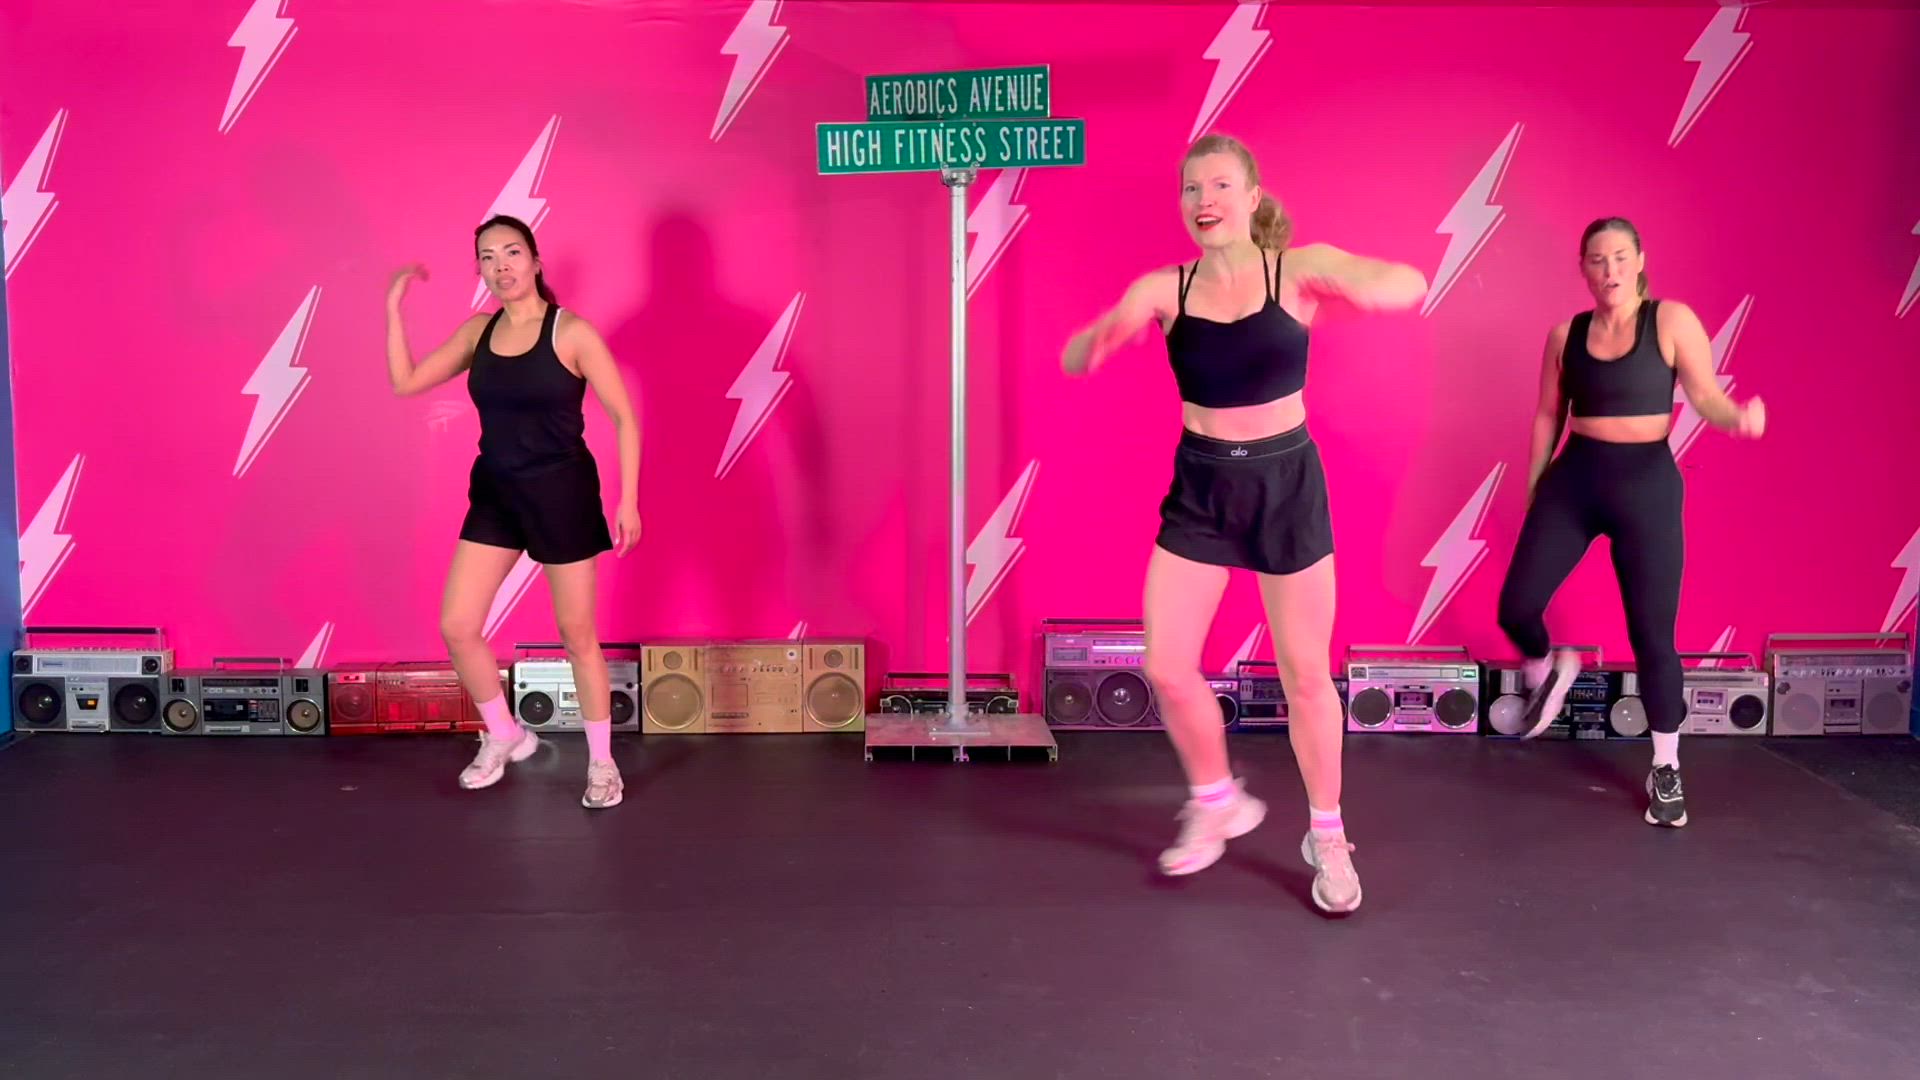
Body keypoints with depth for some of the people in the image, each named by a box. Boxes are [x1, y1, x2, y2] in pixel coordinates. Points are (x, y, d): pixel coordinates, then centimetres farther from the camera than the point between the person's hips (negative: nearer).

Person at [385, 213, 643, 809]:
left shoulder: (571, 332, -11)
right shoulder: (479, 331, 5)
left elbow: (625, 418, -10)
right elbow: (405, 382, 8)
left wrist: (628, 500, -14)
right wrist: (393, 306, 2)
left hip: (562, 493, -5)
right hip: (495, 493, 5)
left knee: (577, 635, 5)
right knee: (457, 627, 3)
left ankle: (602, 762, 22)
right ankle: (504, 736, 27)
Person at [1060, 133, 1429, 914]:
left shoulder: (1298, 268, -9)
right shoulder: (1164, 288, -4)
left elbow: (1410, 285, -19)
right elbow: (1074, 362, -10)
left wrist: (1362, 288, -42)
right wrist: (1108, 332, -33)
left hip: (1286, 481, -2)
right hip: (1198, 487, 2)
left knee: (1305, 673, 6)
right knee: (1166, 668, 1)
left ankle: (1328, 837, 26)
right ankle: (1217, 803, 28)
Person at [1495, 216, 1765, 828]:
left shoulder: (1672, 321, -5)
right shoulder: (1566, 334, 4)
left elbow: (1705, 396, -11)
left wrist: (1739, 416, -32)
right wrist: (1533, 486, 13)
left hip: (1647, 483, -3)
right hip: (1573, 479, 3)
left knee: (1652, 635, 1)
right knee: (1516, 606, -4)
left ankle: (1665, 772, 18)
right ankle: (1546, 673, 33)